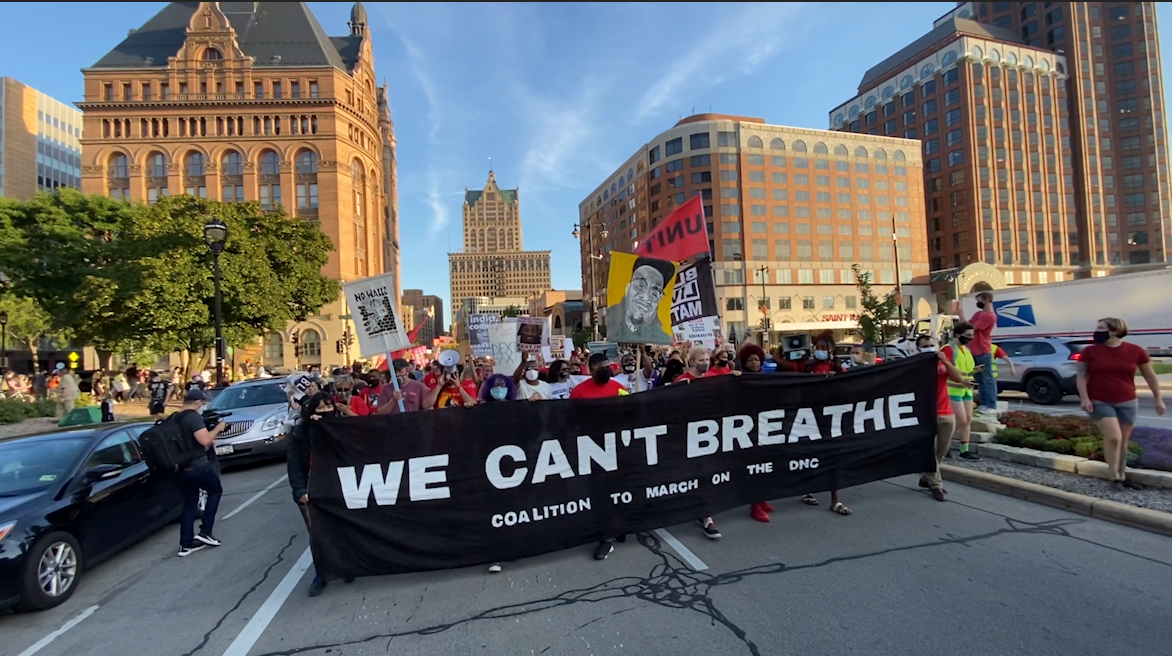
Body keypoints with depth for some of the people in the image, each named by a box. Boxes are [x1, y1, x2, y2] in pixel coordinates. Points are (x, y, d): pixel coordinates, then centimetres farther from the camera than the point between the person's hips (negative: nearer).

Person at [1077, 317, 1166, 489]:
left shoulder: (1136, 351, -2)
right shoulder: (1090, 351, -6)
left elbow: (1150, 377, 8)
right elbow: (1081, 376, -4)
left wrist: (1158, 399, 8)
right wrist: (1084, 398, -13)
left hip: (1127, 403, 3)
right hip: (1099, 402, -2)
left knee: (1123, 441, 11)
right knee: (1113, 437, -13)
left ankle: (1121, 476, 24)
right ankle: (1114, 476, 1)